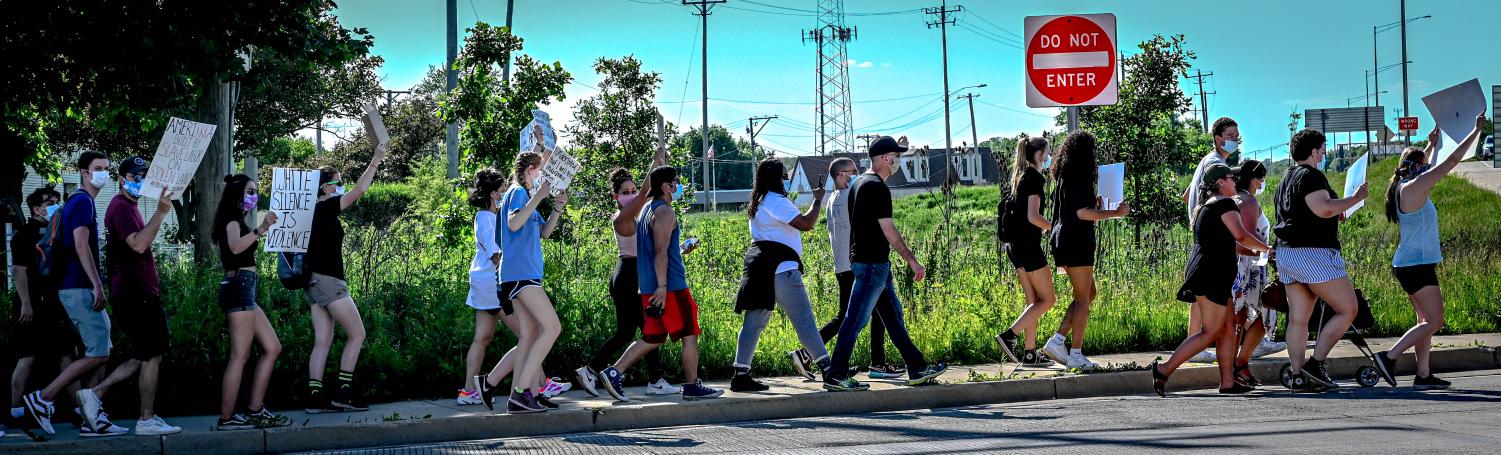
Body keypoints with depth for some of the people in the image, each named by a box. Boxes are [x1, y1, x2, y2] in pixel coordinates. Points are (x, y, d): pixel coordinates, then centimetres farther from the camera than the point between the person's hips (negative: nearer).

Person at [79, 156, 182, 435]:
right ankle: (147, 420, -2)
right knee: (152, 356, -6)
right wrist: (161, 212, -30)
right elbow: (138, 244, -26)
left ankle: (95, 394, 9)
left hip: (136, 293, 10)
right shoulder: (122, 207, -11)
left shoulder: (128, 207, 22)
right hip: (135, 293, -10)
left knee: (146, 356, 12)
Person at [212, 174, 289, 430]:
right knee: (240, 356, -11)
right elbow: (235, 247, -28)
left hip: (243, 291, 10)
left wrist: (259, 232, 38)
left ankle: (255, 412, 5)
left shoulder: (237, 222, 23)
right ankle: (226, 419, -12)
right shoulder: (231, 220, -6)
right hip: (239, 286, -10)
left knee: (272, 348, 9)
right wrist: (260, 229, -38)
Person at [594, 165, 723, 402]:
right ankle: (692, 386, 5)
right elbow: (660, 252, -20)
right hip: (670, 286, -9)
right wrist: (662, 287, -24)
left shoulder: (646, 211, 19)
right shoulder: (664, 212, -12)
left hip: (649, 288, 9)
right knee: (689, 334, 1)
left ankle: (613, 373, -1)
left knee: (652, 338, 10)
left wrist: (681, 249, 29)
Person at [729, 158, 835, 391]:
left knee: (755, 321, 6)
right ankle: (827, 368, -7)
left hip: (761, 266, 9)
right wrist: (818, 200, -3)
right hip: (780, 267, -9)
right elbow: (806, 224, -15)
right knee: (804, 319, -7)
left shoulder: (759, 203, 20)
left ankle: (741, 375, 3)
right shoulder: (776, 201, -11)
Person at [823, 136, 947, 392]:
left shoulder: (859, 184, 15)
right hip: (872, 262, -11)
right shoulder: (877, 187, -16)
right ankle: (835, 375, -5)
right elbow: (888, 231, -18)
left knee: (893, 316, 12)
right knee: (856, 320, -7)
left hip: (861, 258, 11)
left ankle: (917, 369, 17)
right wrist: (912, 260, -13)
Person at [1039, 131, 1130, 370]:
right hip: (1077, 241, -10)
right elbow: (1082, 213, -21)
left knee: (1088, 294, 15)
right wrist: (1115, 213, -16)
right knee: (1083, 298, -3)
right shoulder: (1080, 178, -14)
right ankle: (1076, 355, -2)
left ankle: (1057, 341, 8)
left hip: (1064, 240, 10)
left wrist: (1095, 206, 23)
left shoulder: (1065, 177, 15)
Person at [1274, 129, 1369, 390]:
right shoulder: (1311, 176, -10)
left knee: (1298, 318, 5)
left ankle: (1298, 374, -1)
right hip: (1313, 253, -10)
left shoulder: (1285, 181, 21)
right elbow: (1324, 208, -22)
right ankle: (1315, 364, -10)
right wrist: (1355, 198, -10)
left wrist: (1334, 214, 29)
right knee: (1347, 310, -3)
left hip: (1286, 253, 10)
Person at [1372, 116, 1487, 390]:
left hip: (1412, 265, 10)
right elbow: (1452, 161, -14)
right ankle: (1389, 357, -11)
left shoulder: (1406, 188, 11)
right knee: (1434, 321, -9)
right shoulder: (1413, 188, -15)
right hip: (1417, 265, -10)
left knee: (1426, 320, 10)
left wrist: (1431, 145, 45)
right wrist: (1476, 131, -7)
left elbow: (1424, 168, 37)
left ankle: (1423, 375, 7)